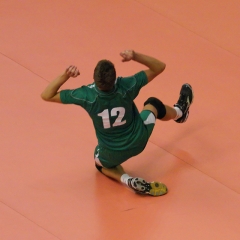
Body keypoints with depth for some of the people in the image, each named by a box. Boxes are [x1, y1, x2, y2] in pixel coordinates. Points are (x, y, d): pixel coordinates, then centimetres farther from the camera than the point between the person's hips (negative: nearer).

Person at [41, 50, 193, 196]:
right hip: (138, 141, 1)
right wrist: (135, 56, -31)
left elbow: (46, 95, -22)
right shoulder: (126, 86, -32)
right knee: (153, 103, 29)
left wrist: (65, 76, -31)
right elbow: (159, 67, -17)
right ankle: (179, 113, 62)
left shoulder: (87, 95, -34)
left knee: (101, 162, 37)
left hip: (111, 155, -1)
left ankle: (127, 180, 6)